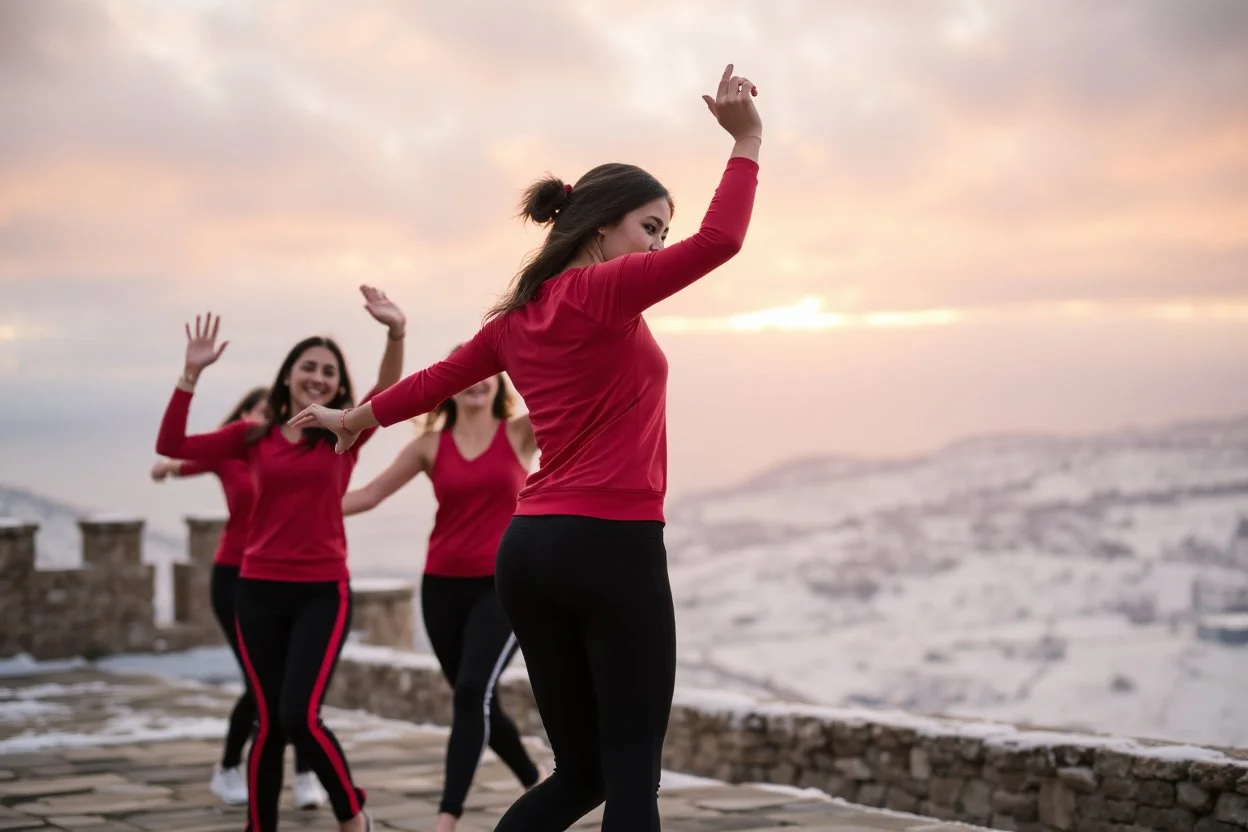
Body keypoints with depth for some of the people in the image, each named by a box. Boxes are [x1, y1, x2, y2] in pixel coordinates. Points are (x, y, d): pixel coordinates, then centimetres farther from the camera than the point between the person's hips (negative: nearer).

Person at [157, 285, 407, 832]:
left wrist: (396, 332, -36)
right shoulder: (253, 437, 5)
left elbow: (388, 391, -18)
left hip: (323, 592, -2)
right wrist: (191, 374, -10)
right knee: (268, 724, 5)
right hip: (259, 591, 2)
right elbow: (171, 446, -2)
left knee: (301, 718, -13)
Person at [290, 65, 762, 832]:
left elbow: (439, 378, 30)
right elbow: (718, 241, -18)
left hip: (532, 549, 8)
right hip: (613, 547, -8)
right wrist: (747, 141, -9)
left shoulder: (519, 317, 14)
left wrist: (357, 418, 47)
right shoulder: (602, 293, -8)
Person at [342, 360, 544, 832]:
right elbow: (369, 495, 3)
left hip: (503, 586, -4)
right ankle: (535, 784, 36)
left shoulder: (519, 433, -1)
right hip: (443, 586, 4)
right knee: (478, 702, 11)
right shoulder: (431, 446, 5)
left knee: (473, 694, -21)